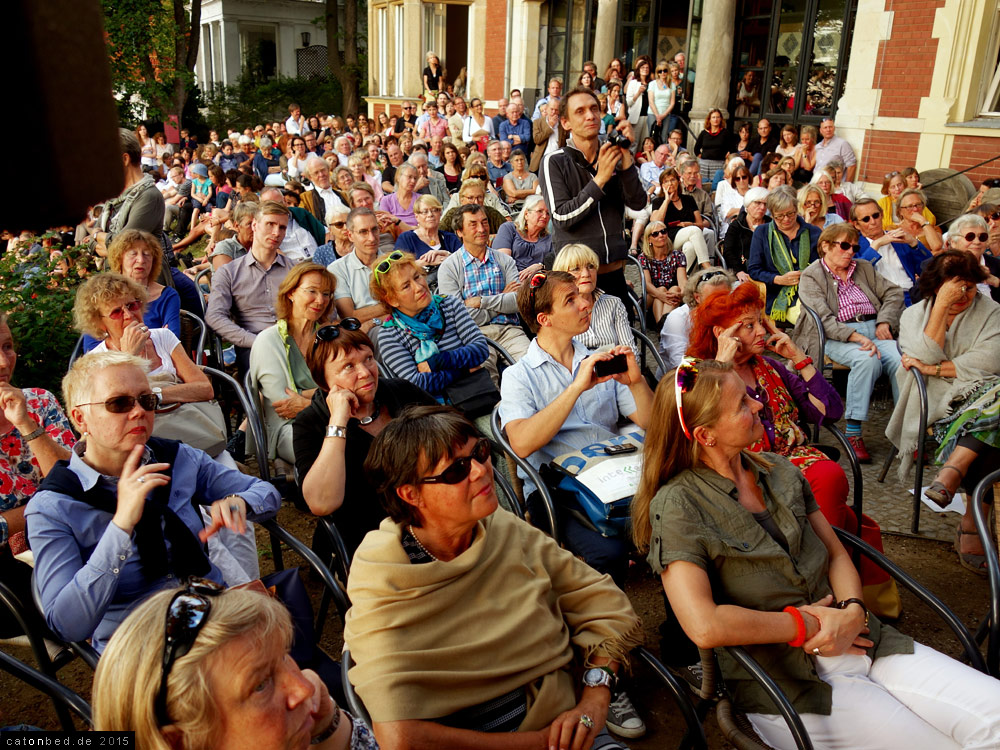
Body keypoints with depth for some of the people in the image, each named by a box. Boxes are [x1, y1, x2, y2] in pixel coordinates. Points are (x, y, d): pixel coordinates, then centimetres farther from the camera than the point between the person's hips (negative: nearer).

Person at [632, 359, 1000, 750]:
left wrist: (852, 613, -6)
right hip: (785, 681, -6)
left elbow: (836, 554, 15)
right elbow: (704, 626, -23)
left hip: (855, 641, 6)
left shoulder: (779, 471, 10)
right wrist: (805, 623, -12)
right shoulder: (676, 506, -13)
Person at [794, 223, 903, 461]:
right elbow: (824, 320, -10)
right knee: (867, 360, -36)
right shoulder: (810, 277, 3)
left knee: (900, 359, -27)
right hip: (837, 337, -5)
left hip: (874, 328, 5)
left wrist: (884, 322, 0)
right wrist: (857, 337, -22)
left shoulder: (863, 268, 22)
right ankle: (853, 432, -31)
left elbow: (893, 293, 19)